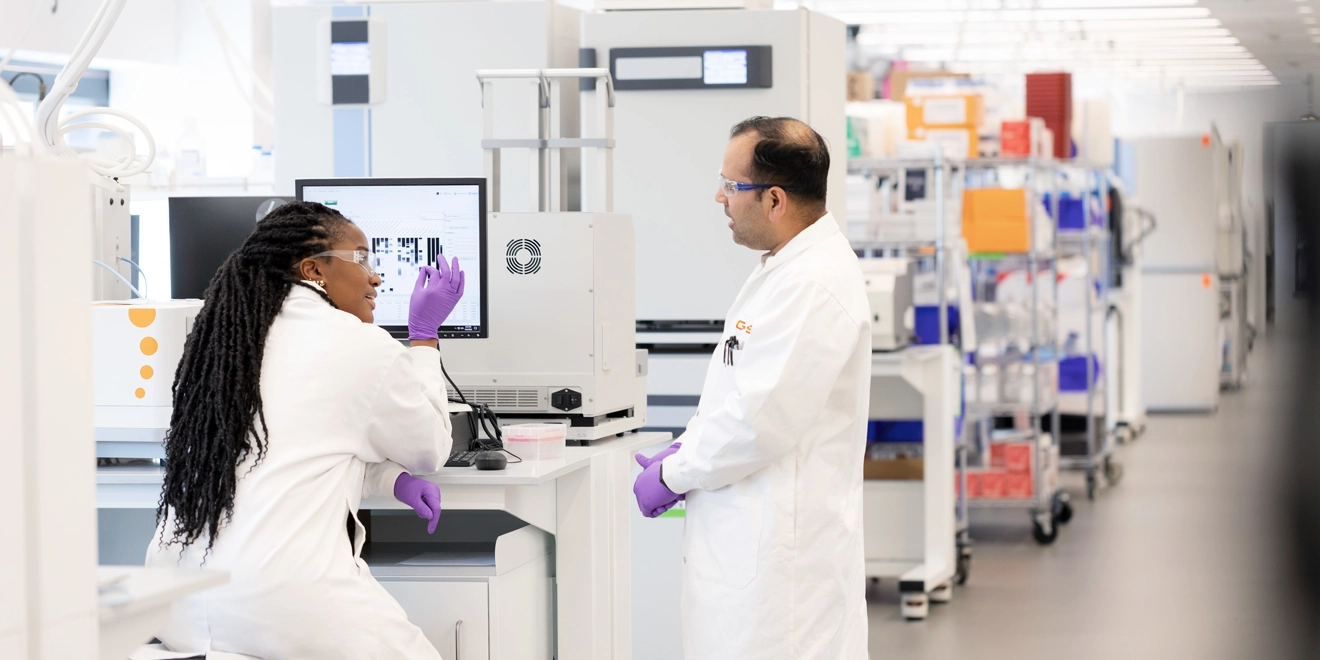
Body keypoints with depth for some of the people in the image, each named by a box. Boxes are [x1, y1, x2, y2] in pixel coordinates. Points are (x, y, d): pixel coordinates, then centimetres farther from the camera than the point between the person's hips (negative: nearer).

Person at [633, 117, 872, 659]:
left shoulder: (815, 285, -20)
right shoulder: (787, 267, 15)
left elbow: (760, 421, -23)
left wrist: (673, 476, -10)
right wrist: (684, 449, 9)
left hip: (779, 549, -10)